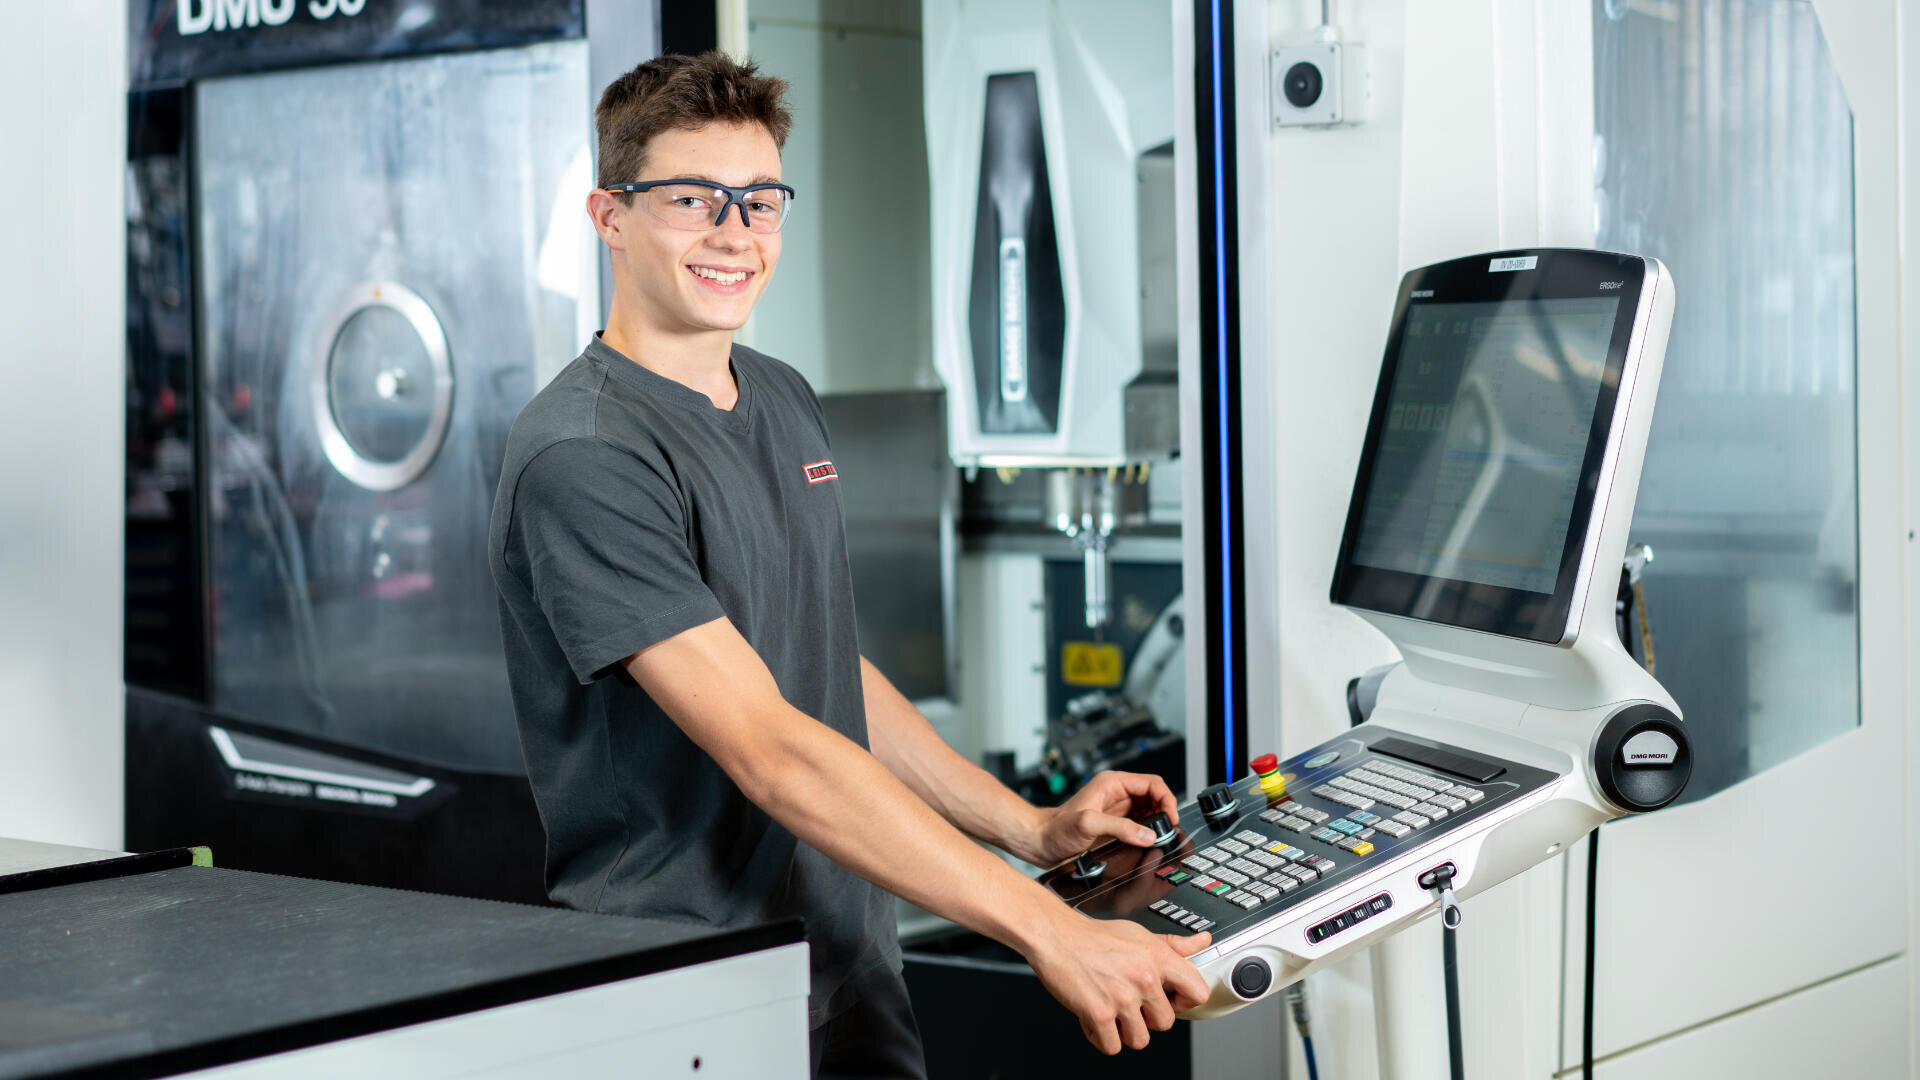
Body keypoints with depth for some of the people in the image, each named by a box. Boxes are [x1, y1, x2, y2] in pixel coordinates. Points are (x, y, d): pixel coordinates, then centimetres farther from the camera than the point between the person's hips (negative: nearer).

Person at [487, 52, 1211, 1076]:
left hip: (851, 975, 7)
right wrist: (1047, 930, -27)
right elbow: (770, 752, -25)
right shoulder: (581, 459, -19)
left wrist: (1031, 828, 11)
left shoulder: (785, 403, 9)